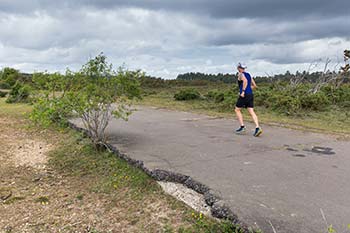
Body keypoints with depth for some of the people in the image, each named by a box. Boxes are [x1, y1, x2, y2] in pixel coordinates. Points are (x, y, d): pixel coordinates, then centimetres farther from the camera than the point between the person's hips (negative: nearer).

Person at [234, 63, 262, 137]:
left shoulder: (240, 74, -3)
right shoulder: (248, 75, 19)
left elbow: (245, 81, -24)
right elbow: (254, 86, 21)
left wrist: (243, 91, -22)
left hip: (244, 95, -7)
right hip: (250, 95, 7)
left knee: (237, 110, 10)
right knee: (251, 112, -1)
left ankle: (242, 127, 5)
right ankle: (257, 128, -15)